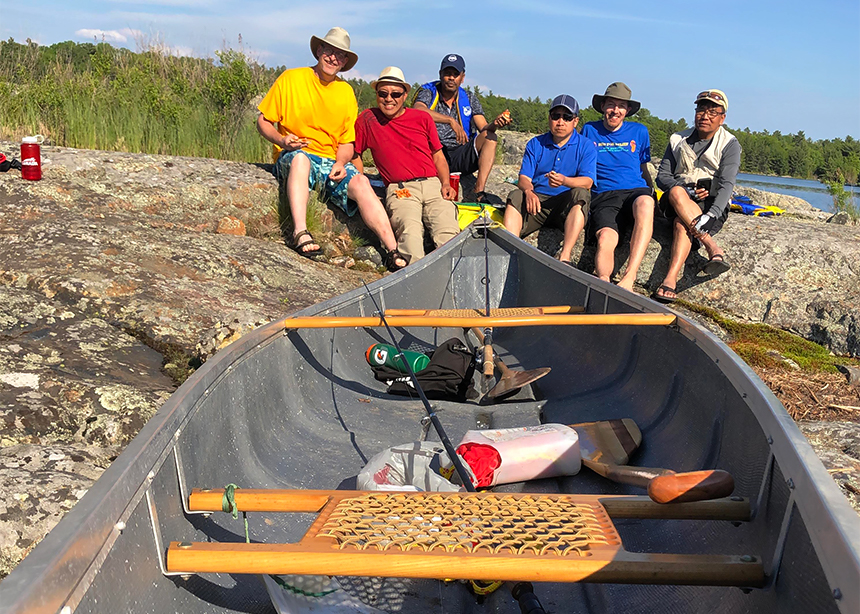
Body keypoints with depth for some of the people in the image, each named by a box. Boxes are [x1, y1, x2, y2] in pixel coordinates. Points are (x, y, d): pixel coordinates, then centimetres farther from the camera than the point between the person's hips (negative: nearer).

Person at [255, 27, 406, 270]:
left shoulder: (346, 92, 13)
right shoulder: (291, 78, 4)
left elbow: (347, 142, 12)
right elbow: (263, 121, 5)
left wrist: (340, 164, -10)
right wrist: (282, 140, -16)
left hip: (332, 163, 3)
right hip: (292, 159, -3)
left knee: (360, 182, -27)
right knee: (300, 157, -39)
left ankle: (393, 251, -34)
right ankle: (300, 233, -50)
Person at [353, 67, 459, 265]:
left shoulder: (422, 118, 16)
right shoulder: (367, 119, 11)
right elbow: (355, 154, 20)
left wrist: (446, 183, 4)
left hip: (433, 184, 3)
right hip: (400, 189, -2)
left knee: (448, 232, -25)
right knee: (410, 229, -34)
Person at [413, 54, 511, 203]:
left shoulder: (469, 99, 12)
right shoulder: (428, 92, 2)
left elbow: (483, 128, 1)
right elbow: (417, 110, -23)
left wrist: (494, 124, -23)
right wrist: (451, 121, -31)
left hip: (461, 156, 4)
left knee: (490, 137, -17)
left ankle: (479, 193, -30)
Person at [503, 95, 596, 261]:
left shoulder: (586, 146, 6)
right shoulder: (535, 144, 14)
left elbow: (587, 182, -9)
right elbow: (523, 178, 4)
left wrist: (564, 181, -31)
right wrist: (528, 191, -22)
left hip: (568, 204, -2)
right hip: (537, 200, 2)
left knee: (581, 194, -33)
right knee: (515, 196, -26)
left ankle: (565, 256, -45)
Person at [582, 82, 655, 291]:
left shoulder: (639, 132, 20)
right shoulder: (589, 131, 16)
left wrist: (652, 193, 15)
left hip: (636, 191, 0)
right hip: (603, 196, 0)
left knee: (645, 204, -38)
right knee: (606, 237, -33)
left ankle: (629, 277, -47)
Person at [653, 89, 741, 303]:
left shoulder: (730, 145, 1)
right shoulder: (678, 140, 12)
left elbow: (726, 184, -13)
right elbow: (662, 176, 6)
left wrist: (711, 215, -31)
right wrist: (687, 190, -15)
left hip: (713, 204, -2)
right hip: (677, 203, 3)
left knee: (682, 222, -35)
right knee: (676, 193, -34)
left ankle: (670, 280, -49)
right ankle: (714, 250, -41)